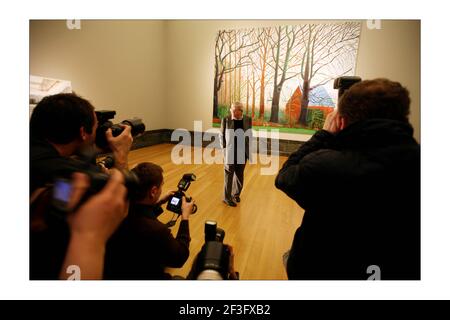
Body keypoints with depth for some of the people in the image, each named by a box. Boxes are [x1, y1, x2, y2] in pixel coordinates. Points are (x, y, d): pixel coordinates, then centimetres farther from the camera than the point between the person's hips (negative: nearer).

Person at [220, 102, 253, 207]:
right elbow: (222, 136, 0)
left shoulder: (248, 120, -2)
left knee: (239, 175, 15)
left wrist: (248, 151, 5)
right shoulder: (226, 120, -9)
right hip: (230, 154, -3)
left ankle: (236, 194, 38)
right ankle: (227, 197, 21)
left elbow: (250, 136, 7)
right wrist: (224, 149, -4)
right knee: (229, 175, 6)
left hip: (242, 154, 3)